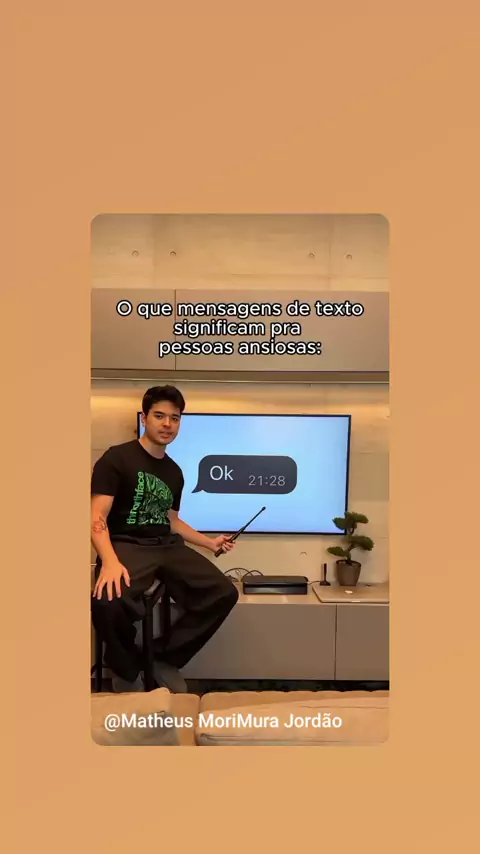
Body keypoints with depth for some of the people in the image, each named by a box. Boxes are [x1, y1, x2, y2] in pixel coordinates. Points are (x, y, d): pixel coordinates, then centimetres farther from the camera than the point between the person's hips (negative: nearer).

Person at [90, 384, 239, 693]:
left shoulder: (174, 471, 17)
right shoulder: (117, 458, -3)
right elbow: (97, 517, -12)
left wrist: (209, 542, 23)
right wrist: (110, 561, -30)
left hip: (167, 546, 6)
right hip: (127, 545, -6)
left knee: (224, 592, -15)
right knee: (108, 601, -39)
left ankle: (167, 660, 5)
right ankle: (127, 671, -4)